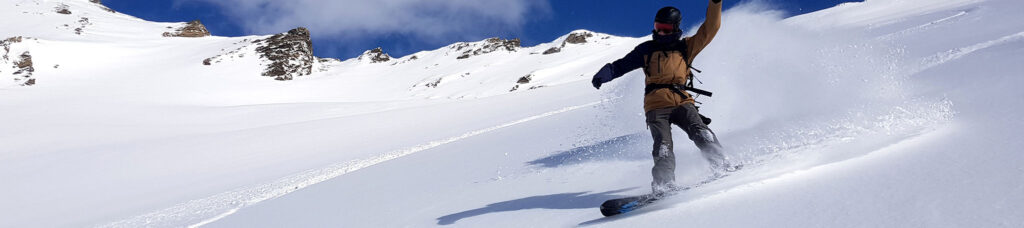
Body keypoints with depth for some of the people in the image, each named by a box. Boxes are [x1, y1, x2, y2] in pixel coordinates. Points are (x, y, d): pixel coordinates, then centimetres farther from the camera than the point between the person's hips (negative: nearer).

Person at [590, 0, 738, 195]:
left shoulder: (686, 47, 17)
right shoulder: (647, 49, 16)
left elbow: (708, 30, 14)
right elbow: (622, 65, 15)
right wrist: (604, 74, -3)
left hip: (682, 101, 1)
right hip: (656, 105, -1)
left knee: (700, 133, -22)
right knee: (663, 146, -18)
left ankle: (722, 166, -17)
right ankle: (664, 185, -25)